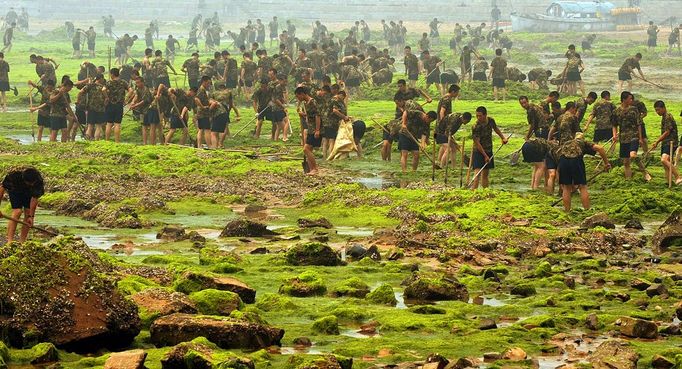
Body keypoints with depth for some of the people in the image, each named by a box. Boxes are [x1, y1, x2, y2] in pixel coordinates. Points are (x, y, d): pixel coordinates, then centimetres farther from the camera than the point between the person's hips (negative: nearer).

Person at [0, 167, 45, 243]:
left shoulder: (39, 181, -34)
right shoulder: (14, 175, -39)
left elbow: (34, 199, -27)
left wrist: (31, 216, -28)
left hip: (29, 192, 2)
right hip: (15, 190, -2)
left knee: (28, 213, -11)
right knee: (17, 212, -20)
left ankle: (22, 242, -3)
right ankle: (9, 241, -26)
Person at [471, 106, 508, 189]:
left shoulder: (491, 120, -6)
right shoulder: (475, 127, -24)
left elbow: (496, 129, 19)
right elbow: (477, 143, -21)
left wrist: (503, 138, 13)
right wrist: (485, 156, -20)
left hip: (488, 151, 6)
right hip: (479, 152, -6)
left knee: (485, 174, 14)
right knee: (478, 174, -17)